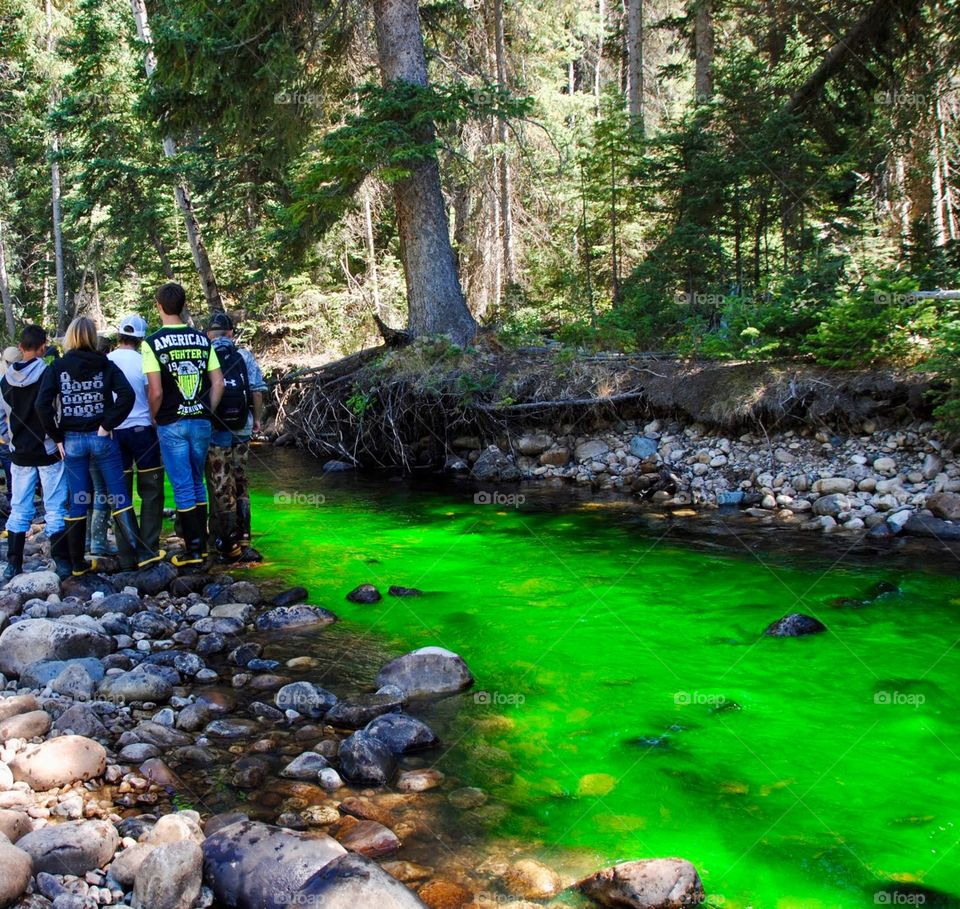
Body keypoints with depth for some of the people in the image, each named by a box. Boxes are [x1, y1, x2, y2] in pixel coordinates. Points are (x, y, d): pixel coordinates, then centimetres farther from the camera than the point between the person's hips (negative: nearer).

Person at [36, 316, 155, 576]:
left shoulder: (57, 367, 1)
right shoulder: (105, 365, 0)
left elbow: (43, 404, -9)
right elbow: (127, 395, -15)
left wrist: (57, 437, -2)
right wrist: (107, 425, -10)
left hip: (71, 441, 1)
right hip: (102, 438, -1)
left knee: (77, 502, 8)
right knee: (119, 497, 3)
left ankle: (77, 563, 14)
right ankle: (140, 552, -1)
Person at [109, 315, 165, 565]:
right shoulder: (142, 362, -9)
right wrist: (159, 428, 2)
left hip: (114, 431, 3)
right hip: (141, 429, -3)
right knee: (151, 492, 5)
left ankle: (125, 549, 11)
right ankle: (149, 548, 3)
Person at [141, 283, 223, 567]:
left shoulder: (153, 343, -8)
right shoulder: (202, 339, 4)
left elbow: (155, 392, -14)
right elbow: (218, 383, 2)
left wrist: (154, 418, 2)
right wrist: (208, 412, 11)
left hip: (172, 425, -4)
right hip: (201, 421, 4)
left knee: (183, 487, 2)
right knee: (197, 483, 16)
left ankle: (193, 550, 6)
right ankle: (201, 544, 21)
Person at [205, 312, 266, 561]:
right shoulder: (244, 356, 0)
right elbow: (257, 391, -3)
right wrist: (257, 419, 11)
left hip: (214, 430, -3)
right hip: (242, 429, 3)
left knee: (221, 487, 2)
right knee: (240, 480, 19)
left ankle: (230, 544, 2)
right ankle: (243, 534, 25)